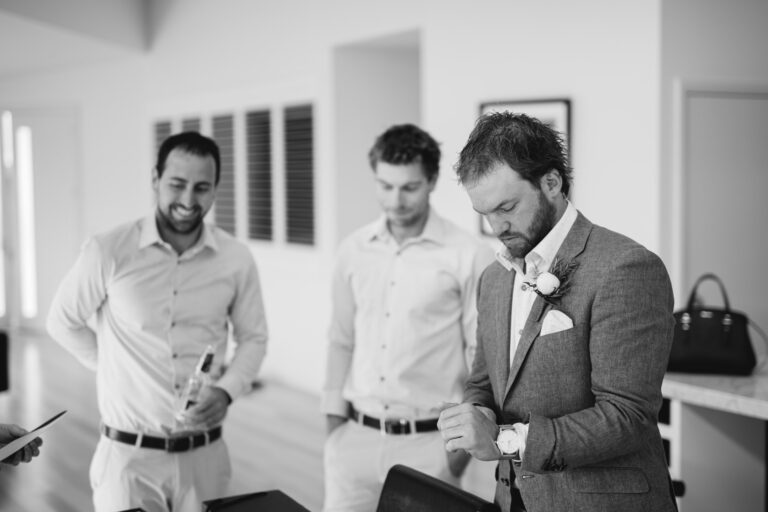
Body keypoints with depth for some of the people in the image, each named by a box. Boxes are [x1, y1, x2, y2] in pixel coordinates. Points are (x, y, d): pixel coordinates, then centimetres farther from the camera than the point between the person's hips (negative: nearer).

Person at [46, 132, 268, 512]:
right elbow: (63, 323, 4)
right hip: (129, 455, -2)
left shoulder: (236, 259, -3)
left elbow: (253, 337, 8)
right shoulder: (109, 252, -10)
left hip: (205, 454, 2)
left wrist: (227, 390, -8)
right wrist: (116, 367, 1)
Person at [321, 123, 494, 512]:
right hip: (356, 438, 4)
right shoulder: (354, 250, 5)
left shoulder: (469, 255, -8)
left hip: (428, 443, -3)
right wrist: (333, 419, 9)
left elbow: (482, 354, -5)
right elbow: (341, 340, 12)